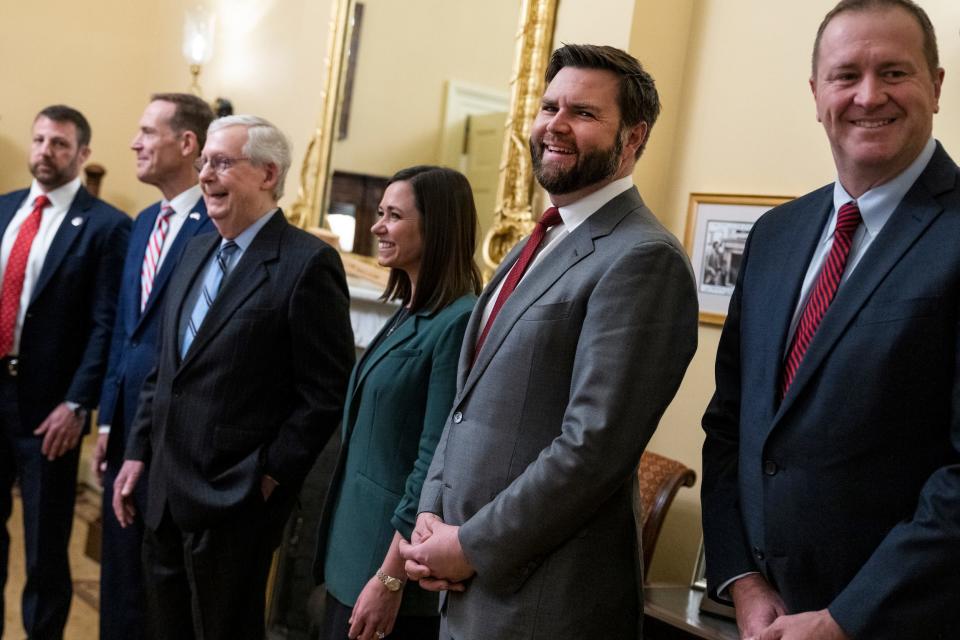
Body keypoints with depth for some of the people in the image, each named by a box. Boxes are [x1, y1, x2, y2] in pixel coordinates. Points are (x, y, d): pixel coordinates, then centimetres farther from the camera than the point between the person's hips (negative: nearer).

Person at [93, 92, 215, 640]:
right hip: (129, 418, 8)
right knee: (121, 560, 19)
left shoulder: (217, 225, -15)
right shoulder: (146, 222, 12)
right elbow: (125, 328, 15)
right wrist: (108, 418, 13)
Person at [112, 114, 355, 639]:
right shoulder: (197, 250, 11)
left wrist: (270, 475, -14)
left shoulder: (307, 263, -14)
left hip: (234, 501, -7)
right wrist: (138, 451, 12)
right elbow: (163, 367, 16)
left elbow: (326, 393, -16)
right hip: (165, 494, 7)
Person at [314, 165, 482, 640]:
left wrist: (390, 579, -20)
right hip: (356, 547, 9)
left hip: (393, 555, -8)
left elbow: (435, 464, -21)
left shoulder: (457, 322, -19)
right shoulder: (408, 314, 9)